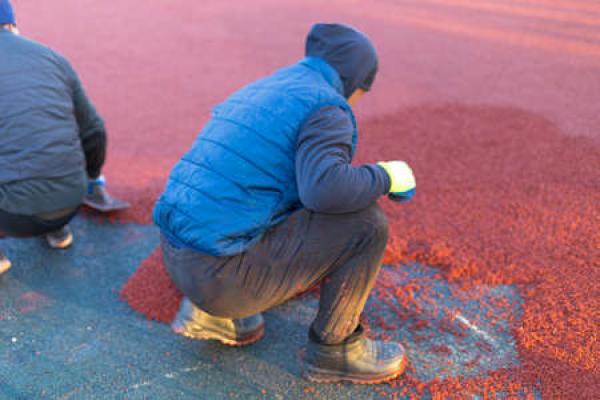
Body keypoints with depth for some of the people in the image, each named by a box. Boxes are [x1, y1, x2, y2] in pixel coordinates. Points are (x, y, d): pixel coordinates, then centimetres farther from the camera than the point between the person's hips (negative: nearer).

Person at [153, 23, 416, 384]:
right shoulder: (328, 111, -8)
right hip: (229, 269, -8)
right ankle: (334, 346, 11)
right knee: (366, 220, -5)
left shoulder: (256, 97, 19)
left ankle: (210, 309, 17)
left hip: (188, 255, 9)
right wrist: (385, 177, -7)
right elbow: (327, 190, -28)